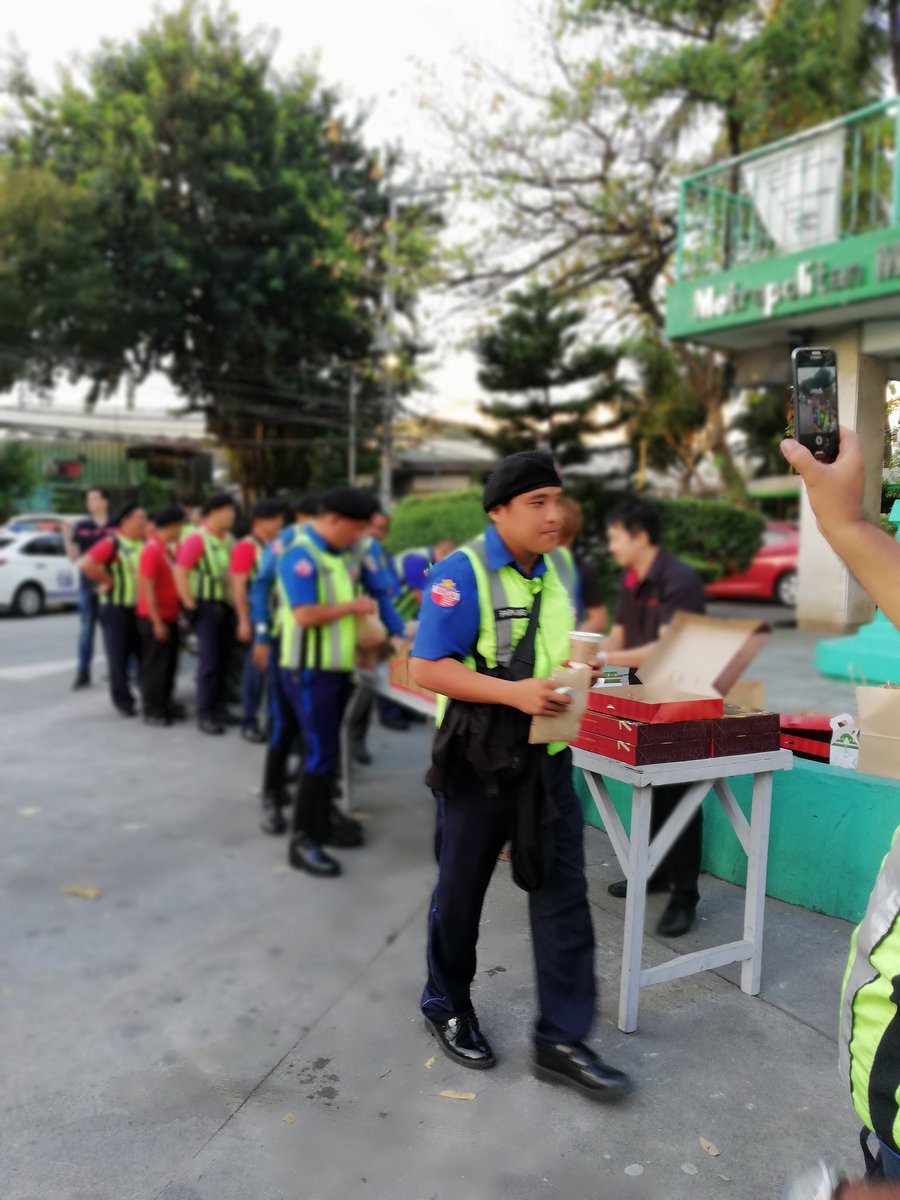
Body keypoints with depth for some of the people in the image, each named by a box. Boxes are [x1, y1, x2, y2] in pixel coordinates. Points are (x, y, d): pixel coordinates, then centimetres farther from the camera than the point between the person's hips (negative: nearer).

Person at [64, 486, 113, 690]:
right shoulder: (81, 526, 5)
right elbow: (74, 557, 3)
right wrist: (67, 537, -9)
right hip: (87, 584, 2)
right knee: (86, 630, 7)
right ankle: (83, 673, 14)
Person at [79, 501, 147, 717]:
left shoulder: (144, 544, 8)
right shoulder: (111, 543, -12)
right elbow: (86, 564, -24)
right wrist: (108, 581, -16)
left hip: (140, 608, 6)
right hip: (116, 608, -6)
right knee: (119, 657, 2)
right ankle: (123, 700, 13)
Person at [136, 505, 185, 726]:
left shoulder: (169, 549, 10)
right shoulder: (151, 550, -17)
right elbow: (147, 589, -20)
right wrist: (157, 622, -19)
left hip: (170, 617, 9)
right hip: (155, 619, -9)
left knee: (169, 665, 15)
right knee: (155, 666, 0)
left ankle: (166, 706, 25)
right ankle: (152, 712, 9)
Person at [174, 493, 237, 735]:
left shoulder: (229, 540, 12)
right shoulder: (197, 540, -11)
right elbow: (180, 573, -16)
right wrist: (190, 605, -17)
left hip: (227, 605, 7)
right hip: (208, 606, -7)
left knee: (224, 660, 12)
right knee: (209, 662, -5)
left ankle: (220, 709, 22)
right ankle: (205, 715, 2)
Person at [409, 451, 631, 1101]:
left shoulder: (554, 572, 7)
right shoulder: (462, 572, -15)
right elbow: (427, 668, -19)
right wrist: (515, 693, -27)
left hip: (548, 760, 6)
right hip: (481, 762, -5)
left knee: (564, 894, 5)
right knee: (461, 892, 13)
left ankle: (563, 1040, 18)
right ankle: (448, 1006, 37)